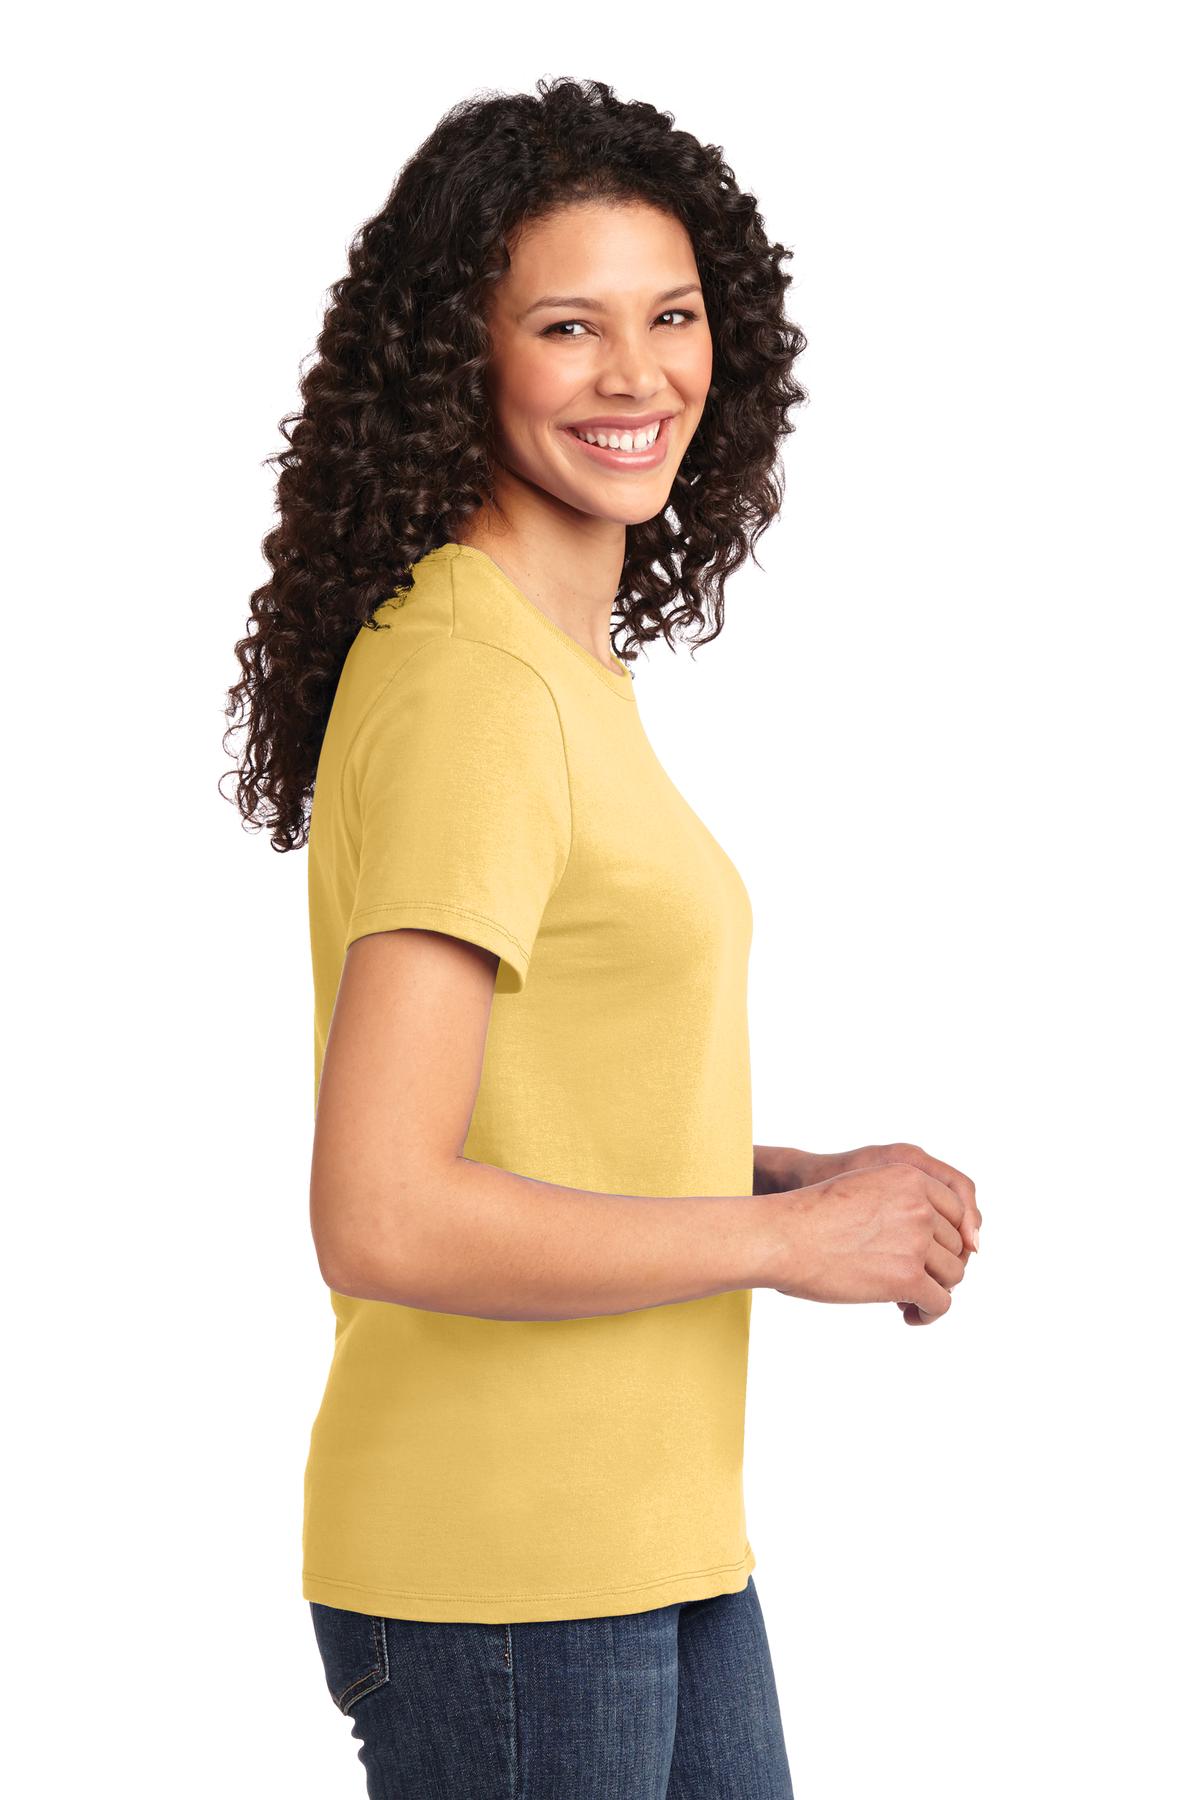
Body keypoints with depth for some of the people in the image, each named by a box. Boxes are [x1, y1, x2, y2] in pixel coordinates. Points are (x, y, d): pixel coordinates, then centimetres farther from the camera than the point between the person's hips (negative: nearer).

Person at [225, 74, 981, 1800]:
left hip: (650, 1530, 9)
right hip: (506, 1580, -9)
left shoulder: (573, 659, 10)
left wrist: (803, 1174, 4)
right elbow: (381, 1219, -26)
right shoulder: (465, 690, -19)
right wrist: (788, 1235, -16)